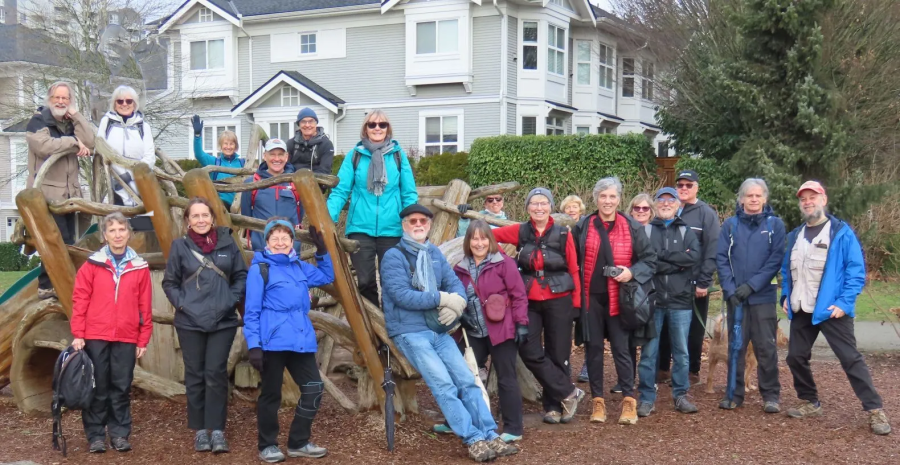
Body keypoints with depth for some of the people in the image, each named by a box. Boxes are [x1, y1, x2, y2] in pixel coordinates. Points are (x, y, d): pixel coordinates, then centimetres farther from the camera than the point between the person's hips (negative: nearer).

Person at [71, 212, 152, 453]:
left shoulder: (140, 267, 5)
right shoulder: (92, 264, 1)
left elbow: (145, 307, 5)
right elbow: (80, 300, 0)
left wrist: (143, 340, 3)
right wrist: (78, 334, -6)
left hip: (126, 339, 1)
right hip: (95, 337, -1)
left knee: (121, 388, 5)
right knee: (97, 388, 5)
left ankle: (119, 433, 15)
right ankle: (96, 435, 13)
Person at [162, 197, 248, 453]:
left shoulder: (227, 243, 1)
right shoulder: (180, 246, -1)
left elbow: (241, 276, 8)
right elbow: (169, 282, 6)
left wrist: (231, 300, -5)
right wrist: (180, 303, -8)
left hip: (223, 321, 0)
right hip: (190, 322, 0)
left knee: (216, 374, -3)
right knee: (195, 376, 6)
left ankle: (218, 431, 3)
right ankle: (200, 430, 15)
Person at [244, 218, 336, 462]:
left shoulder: (300, 267, 14)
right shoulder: (260, 269, -4)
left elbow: (327, 277, 30)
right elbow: (251, 312, -7)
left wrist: (321, 249, 17)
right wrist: (254, 345, -15)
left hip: (301, 341, 6)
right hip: (273, 342, -6)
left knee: (313, 388, 5)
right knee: (271, 394, 3)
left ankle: (298, 443, 18)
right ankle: (267, 445, 19)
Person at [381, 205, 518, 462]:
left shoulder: (434, 253, 15)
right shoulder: (393, 256, -6)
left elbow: (456, 285, 9)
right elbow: (402, 295, -17)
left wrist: (456, 303, -15)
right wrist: (442, 299, -18)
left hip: (438, 330, 6)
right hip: (410, 332, -6)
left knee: (467, 380, -6)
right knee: (444, 385, -17)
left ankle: (491, 436, -5)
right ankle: (474, 440, -13)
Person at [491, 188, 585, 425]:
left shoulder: (563, 234, -1)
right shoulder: (520, 232, 3)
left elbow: (574, 270, 1)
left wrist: (576, 303, -2)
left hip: (559, 301, -2)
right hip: (529, 301, 2)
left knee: (558, 354, 4)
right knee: (530, 351, -9)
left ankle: (554, 405, 18)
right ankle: (569, 393, 1)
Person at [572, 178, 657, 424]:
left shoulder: (632, 227, 2)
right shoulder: (582, 227, 5)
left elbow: (650, 260, 5)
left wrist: (632, 272, -13)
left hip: (618, 298, -1)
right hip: (591, 297, 2)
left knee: (622, 348, -1)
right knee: (593, 348, 6)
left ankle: (629, 401, 7)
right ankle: (597, 401, 15)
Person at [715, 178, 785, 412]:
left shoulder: (775, 224, 0)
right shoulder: (730, 224, 4)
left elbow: (776, 259, -6)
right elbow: (721, 259, 0)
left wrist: (752, 285, -13)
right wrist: (730, 289, -11)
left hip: (763, 296, -2)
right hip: (735, 296, 2)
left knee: (766, 346, 1)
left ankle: (771, 395, 11)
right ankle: (735, 393, 16)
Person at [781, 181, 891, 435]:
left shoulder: (841, 232, -7)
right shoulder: (794, 235, 11)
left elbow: (856, 270, -10)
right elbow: (786, 270, 19)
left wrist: (844, 302, -18)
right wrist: (786, 296, 5)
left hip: (831, 309, -6)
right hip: (801, 310, 6)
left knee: (851, 359, -7)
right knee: (796, 357, 9)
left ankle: (875, 410, -1)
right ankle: (810, 403, 27)